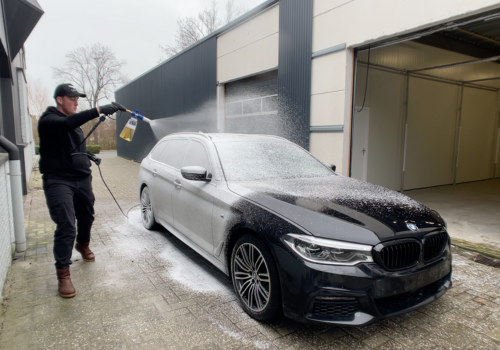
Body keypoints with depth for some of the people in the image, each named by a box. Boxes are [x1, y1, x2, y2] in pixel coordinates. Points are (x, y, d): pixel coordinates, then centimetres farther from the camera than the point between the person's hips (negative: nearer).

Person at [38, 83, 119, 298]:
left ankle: (83, 245, 48)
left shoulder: (74, 122, 16)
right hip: (58, 181, -7)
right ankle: (63, 274, -5)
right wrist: (97, 111, -40)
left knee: (87, 217, 19)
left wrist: (89, 157, 8)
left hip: (82, 179, 8)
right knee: (66, 226, -14)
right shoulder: (49, 119, -9)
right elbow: (66, 124, -33)